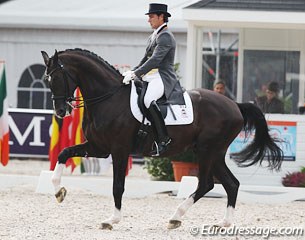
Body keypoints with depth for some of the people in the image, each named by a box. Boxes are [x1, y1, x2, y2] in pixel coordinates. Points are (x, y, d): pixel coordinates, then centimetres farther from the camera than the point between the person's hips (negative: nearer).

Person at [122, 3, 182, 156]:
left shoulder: (165, 37, -11)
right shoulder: (153, 36, 21)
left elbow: (155, 60, -21)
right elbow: (146, 59, 26)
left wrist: (135, 74, -25)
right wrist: (133, 72, 11)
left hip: (163, 78, -11)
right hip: (151, 77, 11)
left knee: (148, 100, -36)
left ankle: (163, 139, -34)